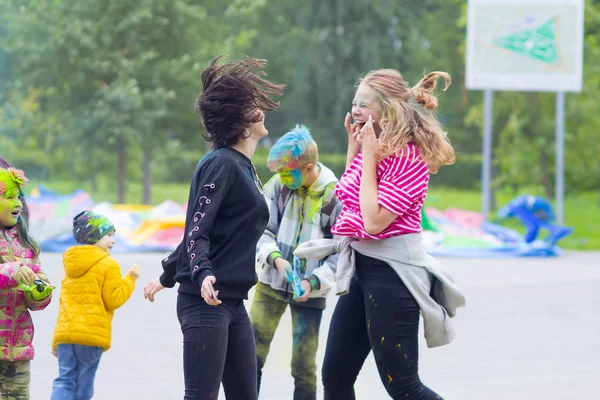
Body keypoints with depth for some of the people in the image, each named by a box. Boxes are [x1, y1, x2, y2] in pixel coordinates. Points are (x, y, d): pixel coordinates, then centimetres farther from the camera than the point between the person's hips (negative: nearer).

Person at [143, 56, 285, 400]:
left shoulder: (243, 166, 17)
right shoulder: (221, 164, -10)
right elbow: (197, 230, -18)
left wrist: (168, 277, 28)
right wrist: (203, 274, -35)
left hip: (232, 302, 9)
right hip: (206, 302, -9)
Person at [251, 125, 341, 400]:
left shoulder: (335, 196, -13)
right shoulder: (277, 185, -7)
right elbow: (261, 230, -1)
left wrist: (314, 281, -19)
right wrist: (275, 258, -20)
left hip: (309, 291, -2)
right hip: (271, 283, 2)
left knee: (303, 364, 4)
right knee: (252, 351, 3)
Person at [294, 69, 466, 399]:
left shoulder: (408, 156, -18)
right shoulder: (374, 147, 7)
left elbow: (373, 221, -24)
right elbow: (348, 201, 20)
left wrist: (369, 158, -18)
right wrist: (354, 148, 9)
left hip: (392, 270, -9)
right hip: (362, 265, 9)